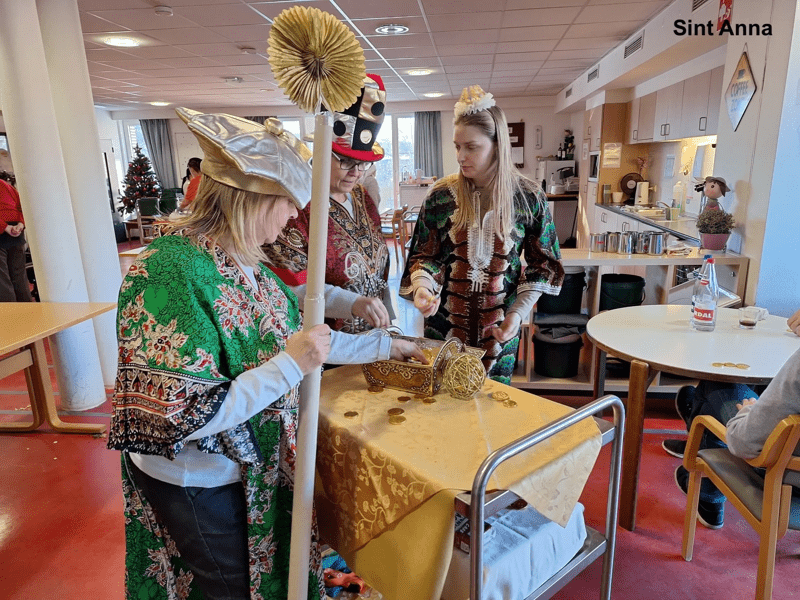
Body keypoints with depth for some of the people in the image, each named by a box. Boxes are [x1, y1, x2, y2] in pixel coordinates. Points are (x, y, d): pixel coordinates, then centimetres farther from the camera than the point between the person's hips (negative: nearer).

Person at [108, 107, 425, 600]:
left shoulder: (243, 262, -3)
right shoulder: (171, 272, -29)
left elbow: (298, 335, 7)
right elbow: (179, 418, -30)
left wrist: (384, 346, 11)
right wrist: (290, 366, -30)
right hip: (198, 485, -7)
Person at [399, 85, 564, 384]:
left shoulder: (528, 196, -6)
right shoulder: (441, 195, -5)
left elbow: (542, 264, 0)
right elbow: (424, 255, 0)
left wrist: (518, 312, -8)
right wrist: (422, 286, -20)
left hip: (500, 325, 0)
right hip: (444, 318, 1)